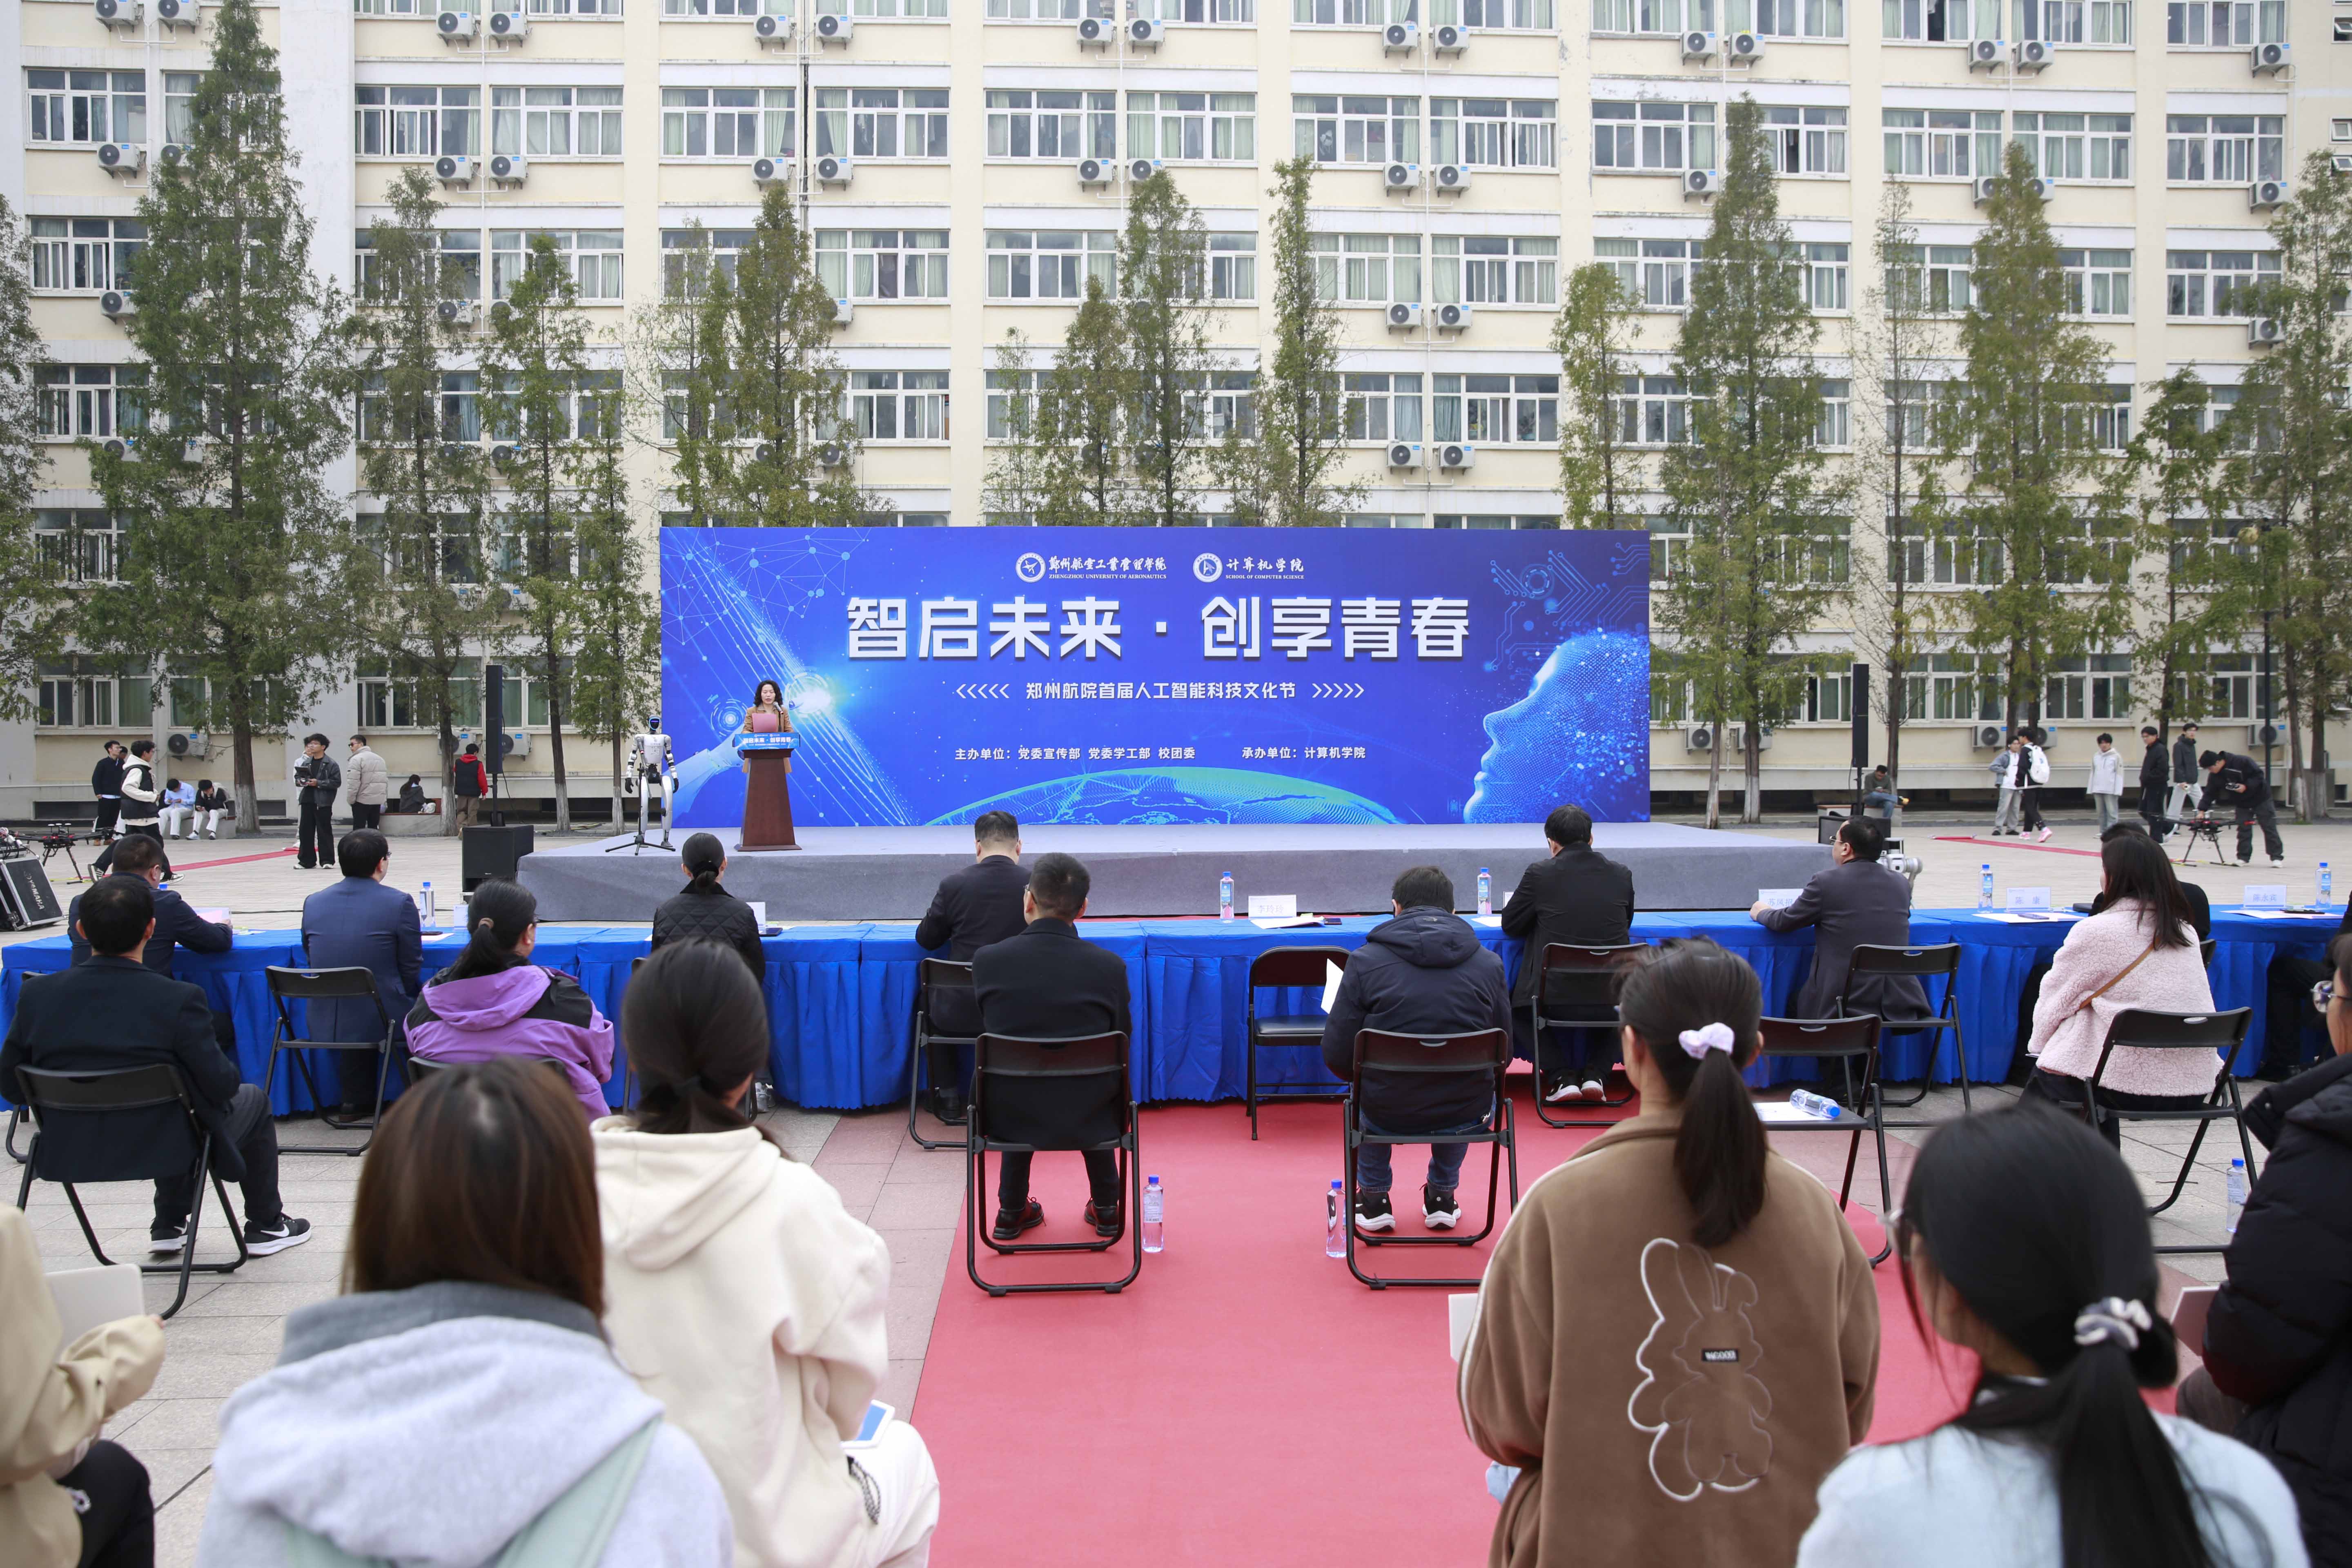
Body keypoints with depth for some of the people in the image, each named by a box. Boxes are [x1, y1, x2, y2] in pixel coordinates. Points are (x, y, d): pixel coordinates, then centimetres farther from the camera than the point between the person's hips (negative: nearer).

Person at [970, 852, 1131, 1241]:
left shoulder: (987, 960, -13)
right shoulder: (1109, 967, -14)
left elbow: (989, 1031, 5)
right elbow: (1123, 1039, 2)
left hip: (1008, 1118, 1)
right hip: (1089, 1120, -1)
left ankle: (1012, 1211, 39)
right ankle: (1106, 1209, 41)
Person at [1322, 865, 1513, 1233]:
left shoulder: (1366, 960, -8)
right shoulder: (1488, 964, -3)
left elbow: (1337, 1055, -7)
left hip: (1387, 1117, -1)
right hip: (1466, 1118, 1)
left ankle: (1374, 1200, 39)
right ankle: (1443, 1197, 42)